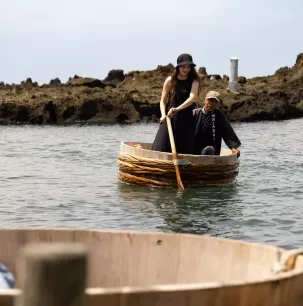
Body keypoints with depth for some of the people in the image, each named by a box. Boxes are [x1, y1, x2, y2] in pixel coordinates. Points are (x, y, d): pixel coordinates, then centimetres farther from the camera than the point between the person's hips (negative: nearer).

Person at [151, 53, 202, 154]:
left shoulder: (194, 81, -1)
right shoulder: (170, 80, 3)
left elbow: (192, 98, -19)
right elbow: (163, 101, 6)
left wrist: (177, 109, -34)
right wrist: (163, 115, -13)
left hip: (185, 120, 0)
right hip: (169, 119, 0)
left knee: (184, 151, 0)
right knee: (161, 149, -6)